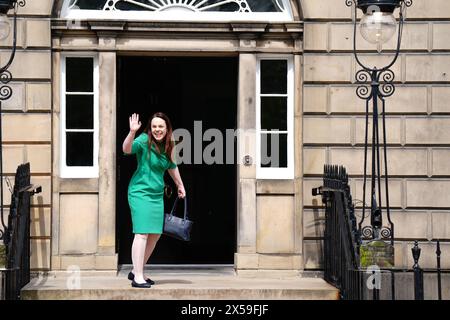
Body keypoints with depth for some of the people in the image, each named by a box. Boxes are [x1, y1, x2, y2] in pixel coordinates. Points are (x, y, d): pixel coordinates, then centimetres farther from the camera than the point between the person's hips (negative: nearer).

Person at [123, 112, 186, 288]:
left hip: (157, 195, 8)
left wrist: (180, 185, 34)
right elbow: (127, 149, -33)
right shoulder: (144, 141, -13)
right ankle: (138, 277, -12)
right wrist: (132, 132, -50)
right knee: (142, 233, -14)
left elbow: (172, 166, 25)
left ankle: (136, 271, 25)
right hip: (140, 192, -8)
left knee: (155, 234, 11)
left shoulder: (168, 145, 7)